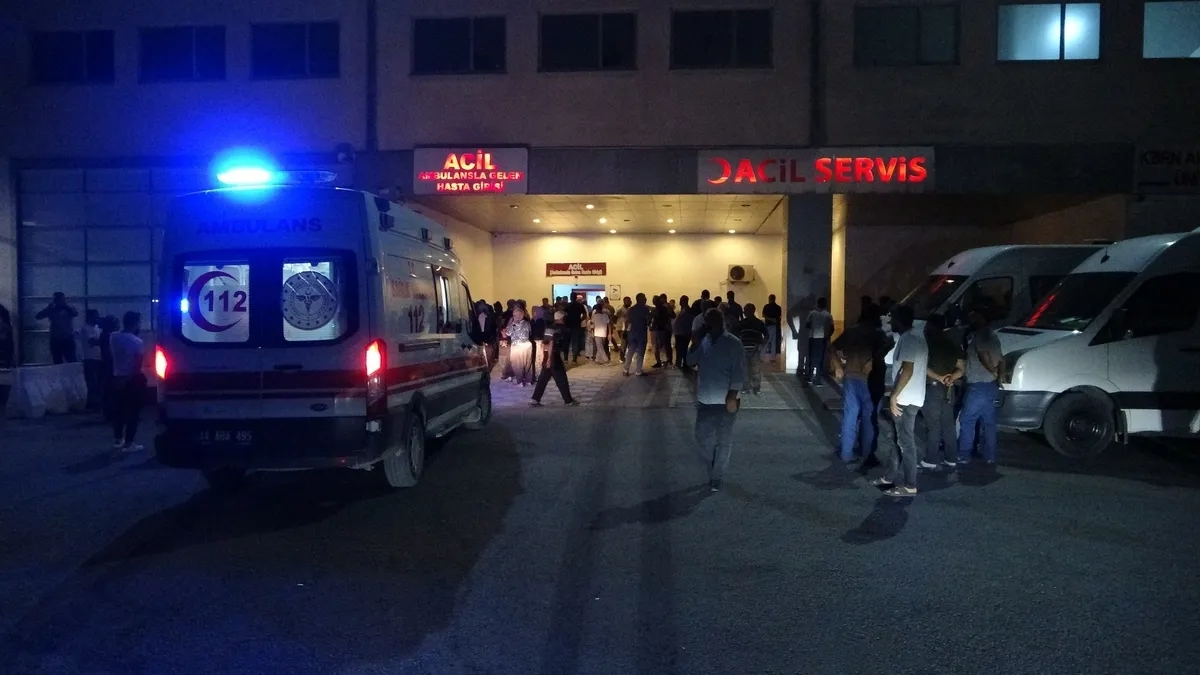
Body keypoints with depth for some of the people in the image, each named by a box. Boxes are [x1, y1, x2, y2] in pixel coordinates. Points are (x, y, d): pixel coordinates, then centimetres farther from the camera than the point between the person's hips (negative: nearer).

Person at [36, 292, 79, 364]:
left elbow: (76, 313, -15)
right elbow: (38, 317, 0)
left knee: (72, 360, -9)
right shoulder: (51, 310, 8)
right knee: (57, 362, 6)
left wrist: (66, 305, -10)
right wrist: (49, 306, -5)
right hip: (55, 339, 2)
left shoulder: (68, 309, 6)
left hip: (68, 339, -2)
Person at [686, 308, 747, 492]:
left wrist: (733, 396, -18)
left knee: (723, 440, 5)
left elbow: (739, 372, -13)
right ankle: (714, 469, 31)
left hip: (725, 401, -5)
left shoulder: (733, 343, -10)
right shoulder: (703, 341, 4)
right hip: (704, 400, 5)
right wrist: (695, 343, -11)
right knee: (702, 438, 10)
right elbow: (691, 361, 3)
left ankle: (717, 477, 16)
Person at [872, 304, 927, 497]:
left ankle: (909, 486, 1)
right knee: (897, 439, 17)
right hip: (911, 398, 10)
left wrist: (894, 396, -21)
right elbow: (923, 367, 19)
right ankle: (891, 476, 26)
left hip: (905, 400, -10)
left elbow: (907, 371, -24)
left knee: (906, 442, -5)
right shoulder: (917, 336, 15)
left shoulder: (908, 339, -18)